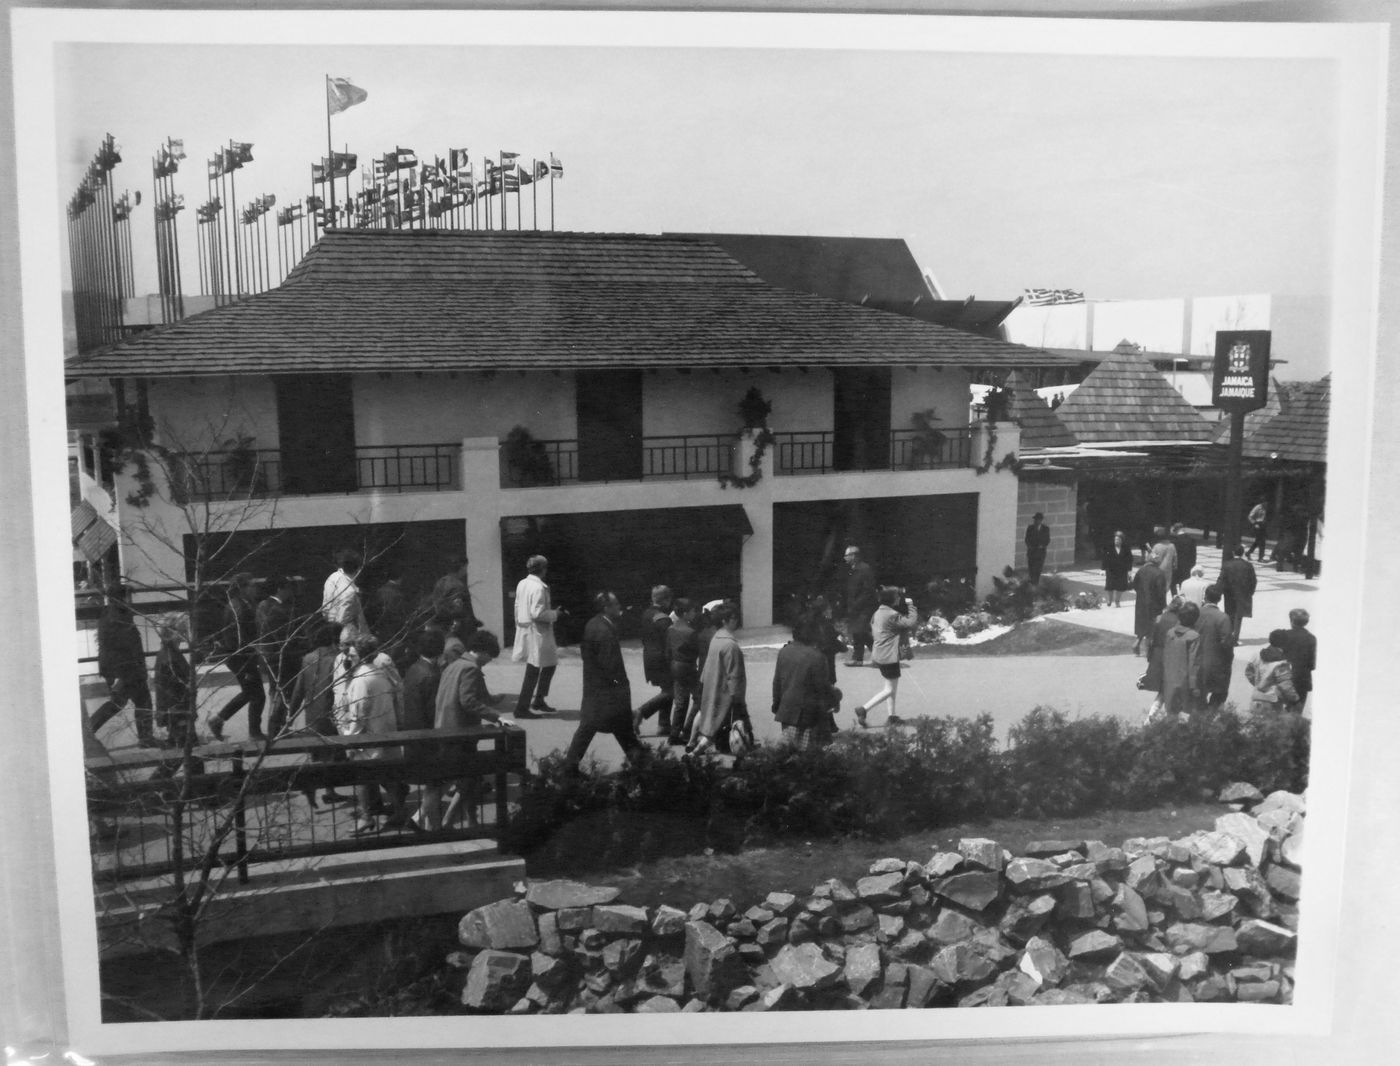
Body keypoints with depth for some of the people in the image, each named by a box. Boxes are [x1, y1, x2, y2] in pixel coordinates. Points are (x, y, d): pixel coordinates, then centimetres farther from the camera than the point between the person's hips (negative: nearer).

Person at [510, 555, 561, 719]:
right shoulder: (539, 587, -19)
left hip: (523, 630, 9)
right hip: (536, 633, -9)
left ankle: (539, 701, 26)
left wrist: (519, 626, 21)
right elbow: (537, 613, -24)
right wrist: (554, 614, -9)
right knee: (533, 671, -1)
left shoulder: (522, 584, 8)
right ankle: (522, 708, 4)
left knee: (550, 665, 20)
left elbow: (517, 607, 14)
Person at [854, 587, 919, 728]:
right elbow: (911, 622, -19)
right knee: (890, 689, -1)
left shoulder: (878, 613, 8)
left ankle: (892, 716, 19)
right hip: (889, 657, -9)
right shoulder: (892, 615, -20)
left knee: (892, 686, 17)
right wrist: (910, 605, -9)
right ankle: (863, 709, -7)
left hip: (879, 655, 9)